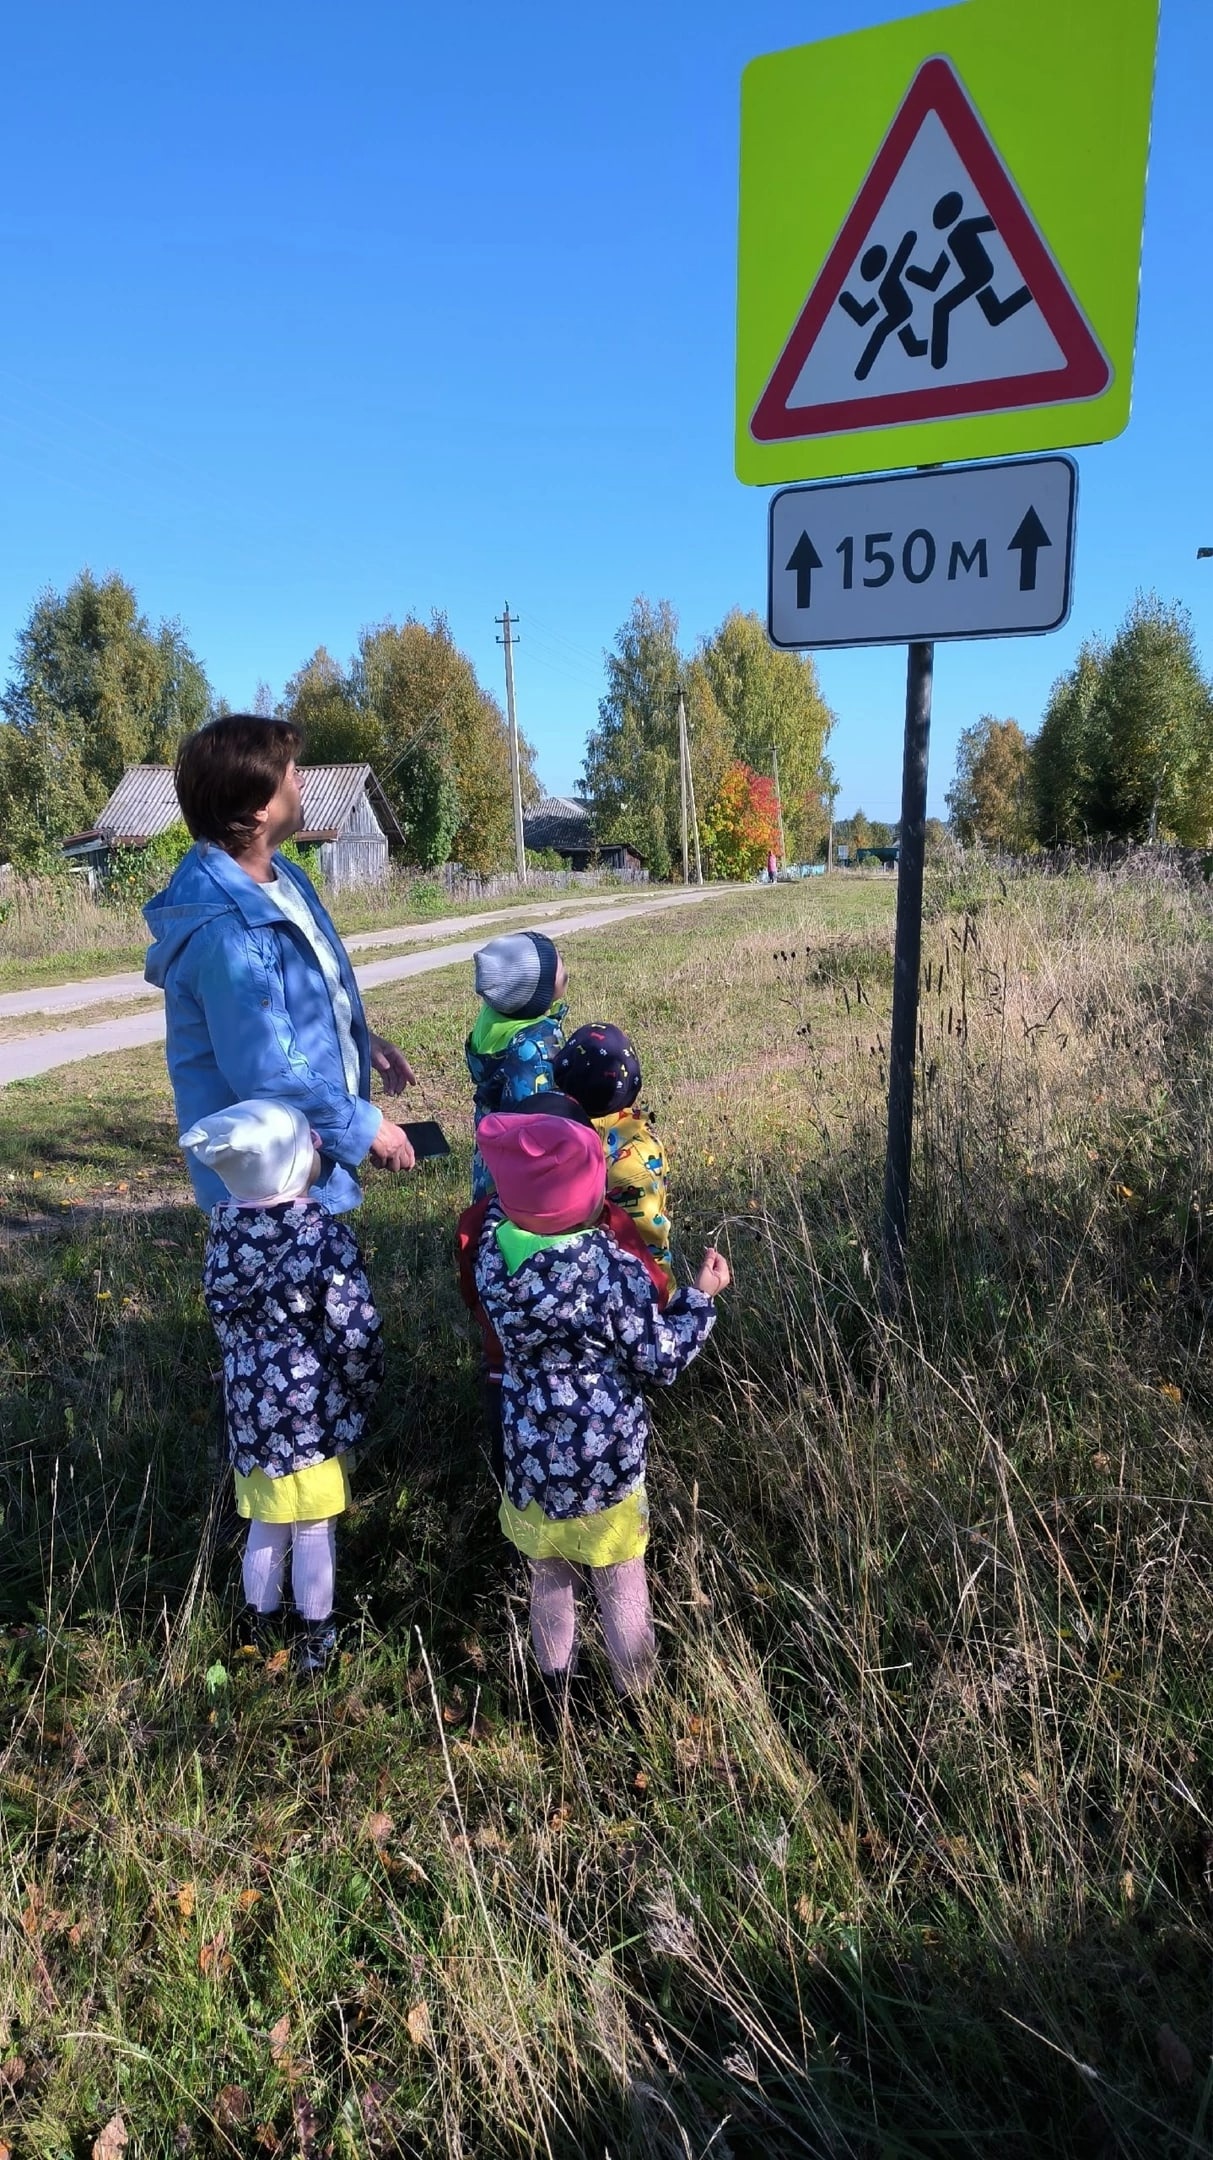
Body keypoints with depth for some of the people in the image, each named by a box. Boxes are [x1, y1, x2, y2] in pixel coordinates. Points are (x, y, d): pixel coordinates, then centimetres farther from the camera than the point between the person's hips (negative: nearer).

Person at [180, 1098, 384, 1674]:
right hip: (312, 1409, -5)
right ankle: (314, 1637, 29)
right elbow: (356, 1333, -20)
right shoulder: (324, 1235, -23)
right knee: (314, 1530, 13)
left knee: (265, 1523, 23)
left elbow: (223, 1313, 6)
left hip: (249, 1404, 5)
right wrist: (364, 1392, -1)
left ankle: (259, 1622, 40)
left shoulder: (223, 1232, -6)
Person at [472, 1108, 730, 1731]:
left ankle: (554, 1693, 45)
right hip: (604, 1460, -4)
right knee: (620, 1587, 19)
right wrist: (702, 1296, -4)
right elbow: (662, 1360, -15)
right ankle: (635, 1699, 39)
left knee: (548, 1580, 26)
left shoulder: (493, 1252, -16)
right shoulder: (614, 1271, -28)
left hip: (532, 1456, 4)